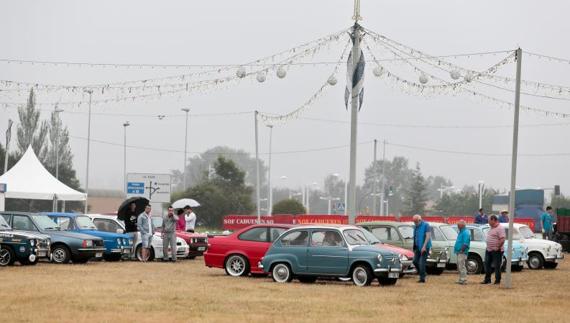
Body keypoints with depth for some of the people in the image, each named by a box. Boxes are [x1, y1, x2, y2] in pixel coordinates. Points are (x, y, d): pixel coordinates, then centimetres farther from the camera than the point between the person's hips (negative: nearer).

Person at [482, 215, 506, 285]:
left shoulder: (500, 228, -17)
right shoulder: (492, 228, 14)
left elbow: (502, 239, -24)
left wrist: (498, 248, -19)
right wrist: (488, 247, 15)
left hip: (496, 251, -10)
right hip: (488, 250, 10)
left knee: (497, 266, -1)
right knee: (487, 265, 12)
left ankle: (497, 281, 5)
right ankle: (487, 280, 21)